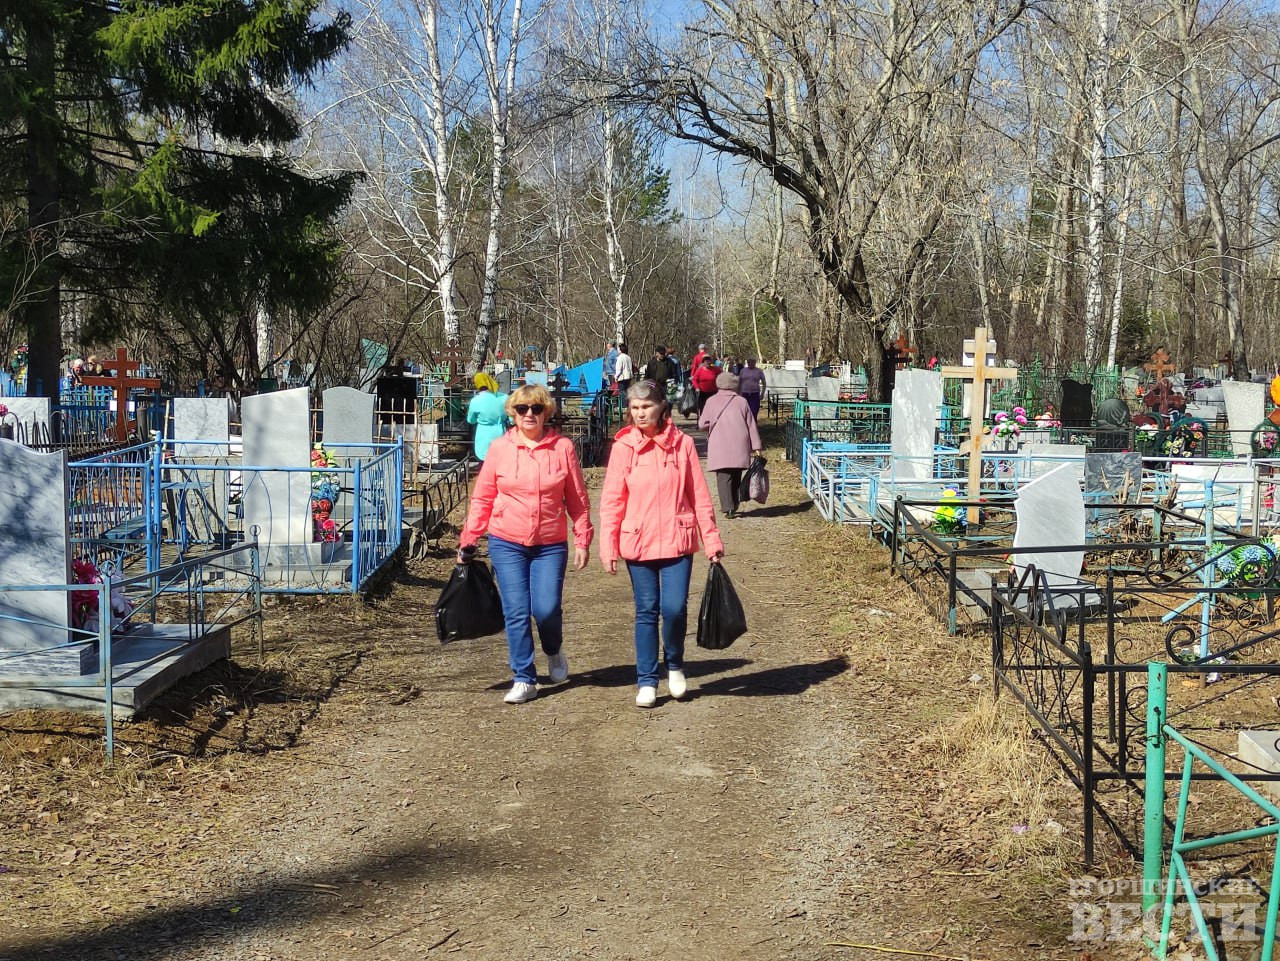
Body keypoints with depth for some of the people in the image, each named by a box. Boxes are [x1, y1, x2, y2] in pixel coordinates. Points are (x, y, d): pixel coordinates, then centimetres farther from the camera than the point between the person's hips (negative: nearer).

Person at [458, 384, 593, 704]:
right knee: (516, 612, -2)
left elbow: (577, 498, 3)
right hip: (507, 544, 1)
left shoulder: (562, 447, -1)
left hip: (550, 545, -1)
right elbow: (482, 498, 5)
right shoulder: (500, 448, 0)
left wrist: (582, 539, 1)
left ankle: (554, 652, 25)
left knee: (546, 609, -8)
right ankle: (524, 679, 11)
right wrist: (468, 540, 4)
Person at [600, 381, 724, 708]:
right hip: (638, 543, 1)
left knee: (675, 608, -9)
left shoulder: (682, 444, 0)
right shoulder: (623, 447, 0)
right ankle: (647, 682, 17)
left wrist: (711, 540, 3)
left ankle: (675, 664, 19)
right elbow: (611, 500, 1)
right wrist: (608, 546, -4)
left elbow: (699, 495, 3)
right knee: (647, 611, 5)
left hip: (678, 542, 0)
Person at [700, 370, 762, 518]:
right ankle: (734, 507, 18)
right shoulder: (741, 401, 7)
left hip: (719, 446, -2)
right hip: (739, 447, 2)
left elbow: (702, 423, 1)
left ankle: (728, 508, -17)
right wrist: (756, 446, 7)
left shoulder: (712, 401, 2)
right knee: (736, 477, 15)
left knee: (723, 478, -4)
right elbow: (751, 425, 6)